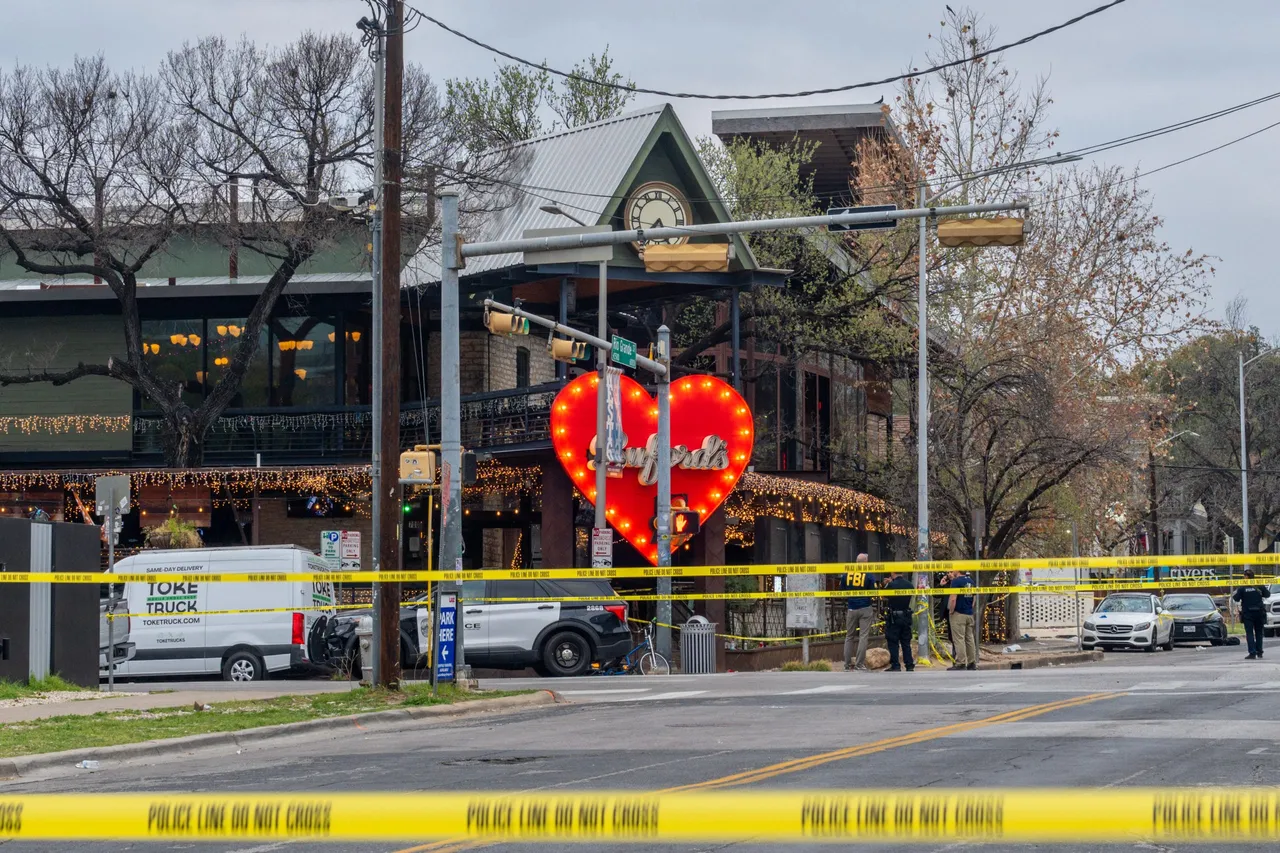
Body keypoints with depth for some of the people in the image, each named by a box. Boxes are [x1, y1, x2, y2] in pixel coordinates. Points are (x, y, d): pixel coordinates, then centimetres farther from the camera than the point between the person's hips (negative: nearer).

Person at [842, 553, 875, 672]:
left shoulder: (847, 574, 0)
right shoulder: (868, 576, -8)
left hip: (851, 609, 3)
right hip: (865, 609, -3)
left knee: (849, 636, 10)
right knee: (863, 636, -1)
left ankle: (847, 665, 7)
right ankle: (860, 664, -8)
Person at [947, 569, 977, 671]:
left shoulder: (956, 581, -12)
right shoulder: (971, 581, 12)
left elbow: (953, 599, -19)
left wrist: (951, 611, -8)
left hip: (958, 614, -7)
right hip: (970, 614, 7)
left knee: (959, 639, -6)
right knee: (970, 638, 10)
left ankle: (960, 664, -10)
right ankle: (972, 663, 12)